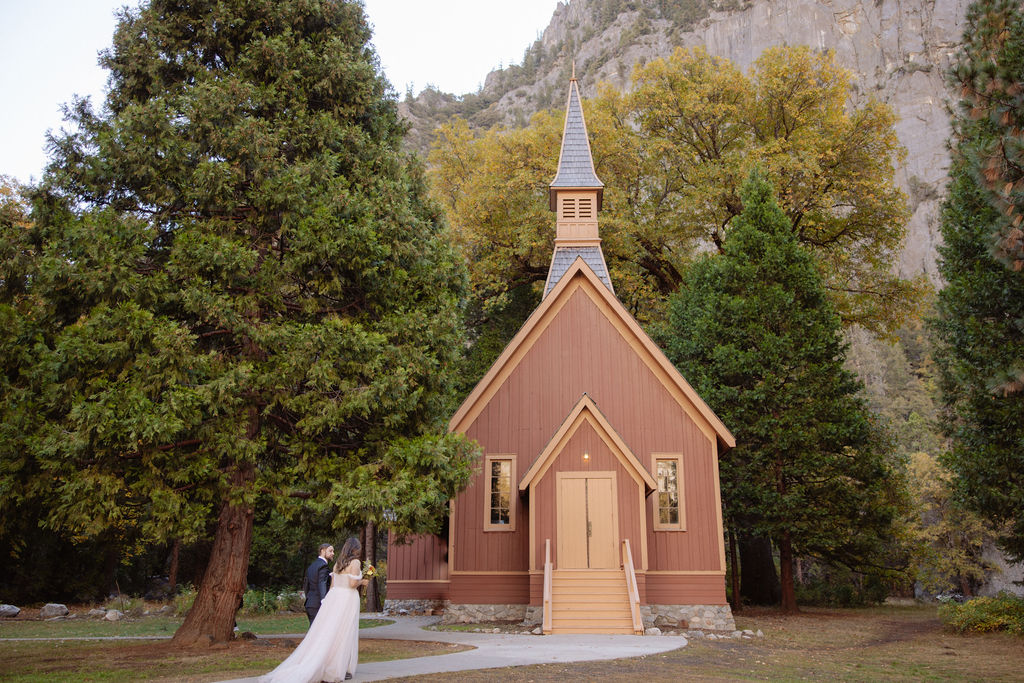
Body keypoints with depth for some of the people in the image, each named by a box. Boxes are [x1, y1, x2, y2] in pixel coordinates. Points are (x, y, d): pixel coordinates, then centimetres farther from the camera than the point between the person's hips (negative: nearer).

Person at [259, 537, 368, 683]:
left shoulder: (338, 563, 13)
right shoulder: (355, 562, -8)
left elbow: (332, 585, 14)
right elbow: (352, 583, -17)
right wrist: (361, 582, 2)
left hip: (333, 595, 7)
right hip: (347, 599, -7)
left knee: (325, 633, 7)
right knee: (343, 634, 0)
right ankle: (339, 670, 4)